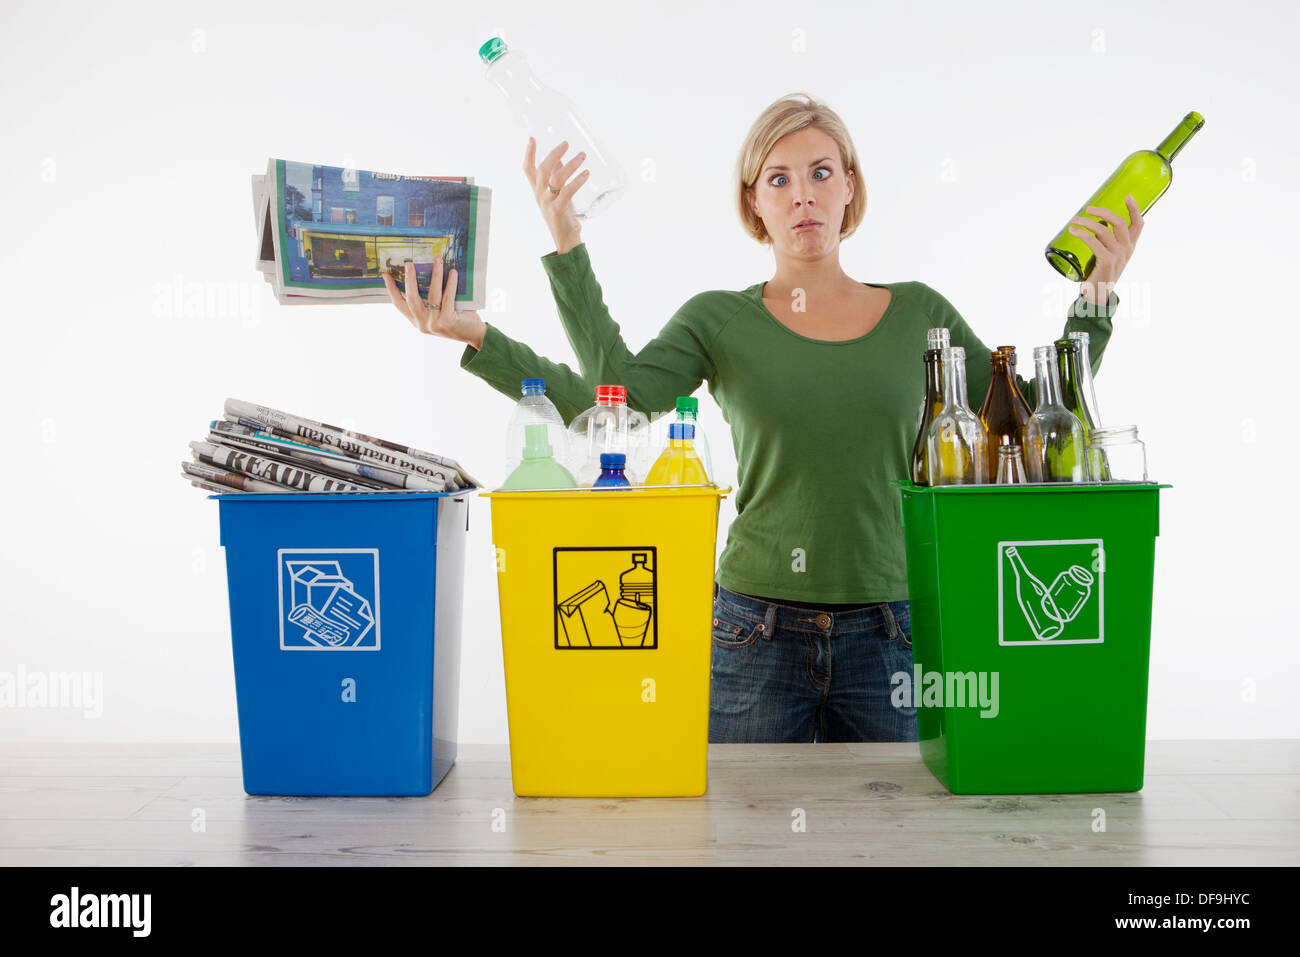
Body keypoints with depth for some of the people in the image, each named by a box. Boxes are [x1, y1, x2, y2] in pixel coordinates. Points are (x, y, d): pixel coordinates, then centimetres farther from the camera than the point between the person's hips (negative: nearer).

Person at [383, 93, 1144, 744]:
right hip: (755, 635, -1)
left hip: (886, 637, 1)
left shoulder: (917, 313, 7)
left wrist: (1096, 297, 1)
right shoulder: (722, 321, 2)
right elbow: (610, 399, -14)